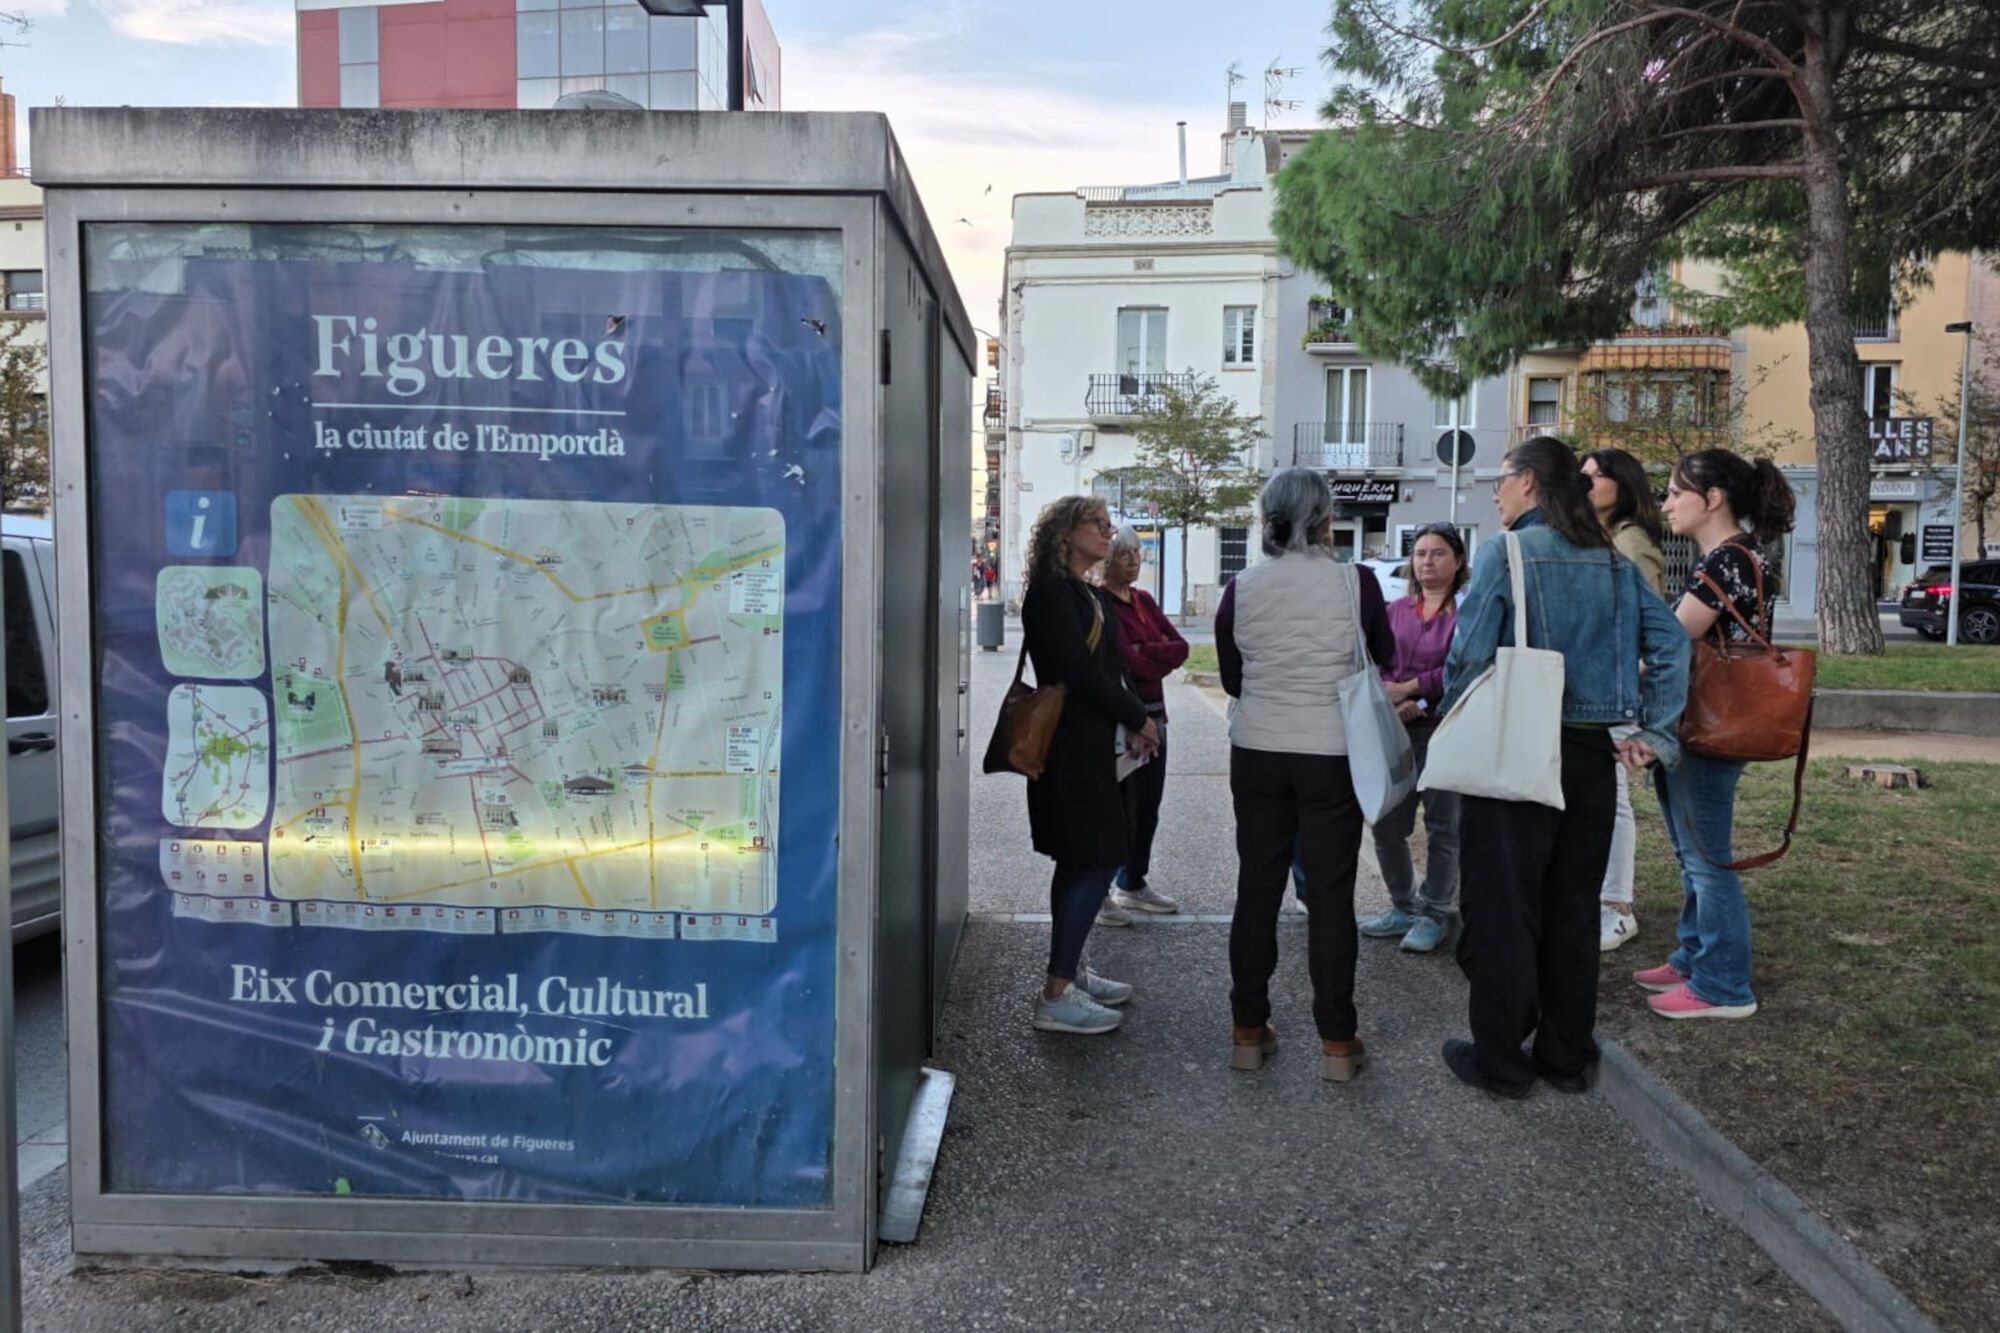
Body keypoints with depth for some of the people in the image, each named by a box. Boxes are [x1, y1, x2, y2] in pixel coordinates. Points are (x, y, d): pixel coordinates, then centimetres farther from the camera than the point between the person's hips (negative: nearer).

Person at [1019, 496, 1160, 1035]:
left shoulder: (1084, 594, 17)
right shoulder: (1052, 590, -13)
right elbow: (1078, 670, -19)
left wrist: (1131, 721, 3)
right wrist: (1138, 717, -11)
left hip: (1088, 742, 10)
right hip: (1071, 745, -10)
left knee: (1079, 863, 15)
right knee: (1097, 861, -11)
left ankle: (1070, 973, 25)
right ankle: (1056, 996, -7)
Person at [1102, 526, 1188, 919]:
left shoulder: (1143, 599, 13)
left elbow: (1180, 646, 4)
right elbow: (1131, 662, -19)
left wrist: (1146, 654, -10)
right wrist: (1160, 656, -3)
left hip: (1153, 713, 8)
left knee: (1148, 805, 14)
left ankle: (1133, 886, 28)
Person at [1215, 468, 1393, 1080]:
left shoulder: (1240, 589, -4)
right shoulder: (1354, 581, -10)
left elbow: (1232, 680, 7)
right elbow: (1383, 654, 7)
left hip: (1257, 753, 2)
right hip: (1333, 755, -2)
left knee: (1257, 888, 11)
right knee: (1331, 896, 6)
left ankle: (1248, 1031, 19)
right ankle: (1336, 1042, 13)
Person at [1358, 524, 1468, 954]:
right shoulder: (1396, 610, 13)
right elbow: (1378, 667, 6)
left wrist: (1408, 689, -10)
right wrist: (1398, 705, -12)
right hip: (1395, 730, 5)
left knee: (1442, 827, 1)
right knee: (1386, 825, 7)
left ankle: (1435, 914, 14)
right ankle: (1403, 907, 24)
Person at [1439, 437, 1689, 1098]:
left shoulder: (1505, 555, -10)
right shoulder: (1614, 562, 7)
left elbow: (1468, 657, -15)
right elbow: (1670, 642, 1)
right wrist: (1655, 732, 2)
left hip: (1515, 754, -6)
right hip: (1593, 755, 6)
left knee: (1501, 908, 4)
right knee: (1574, 907, 15)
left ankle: (1500, 1059, 12)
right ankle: (1568, 1054, 25)